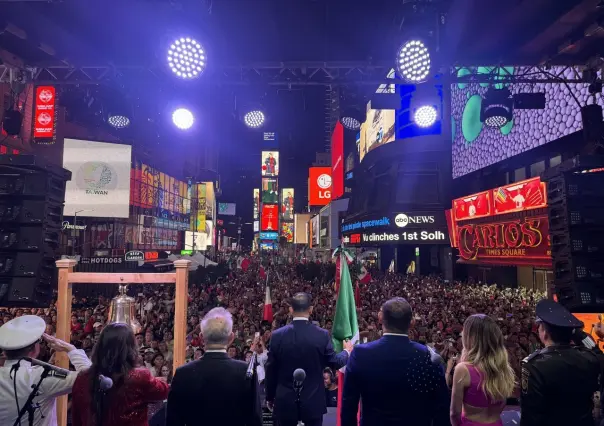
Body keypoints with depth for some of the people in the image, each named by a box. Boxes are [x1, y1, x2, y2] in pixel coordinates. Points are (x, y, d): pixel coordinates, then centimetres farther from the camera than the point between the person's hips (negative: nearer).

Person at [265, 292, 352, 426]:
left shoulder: (277, 335, -9)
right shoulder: (322, 335, -11)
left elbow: (270, 370, -1)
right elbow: (335, 362, 1)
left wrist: (270, 397, 14)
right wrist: (347, 351, 22)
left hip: (285, 402, 1)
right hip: (313, 402, 0)